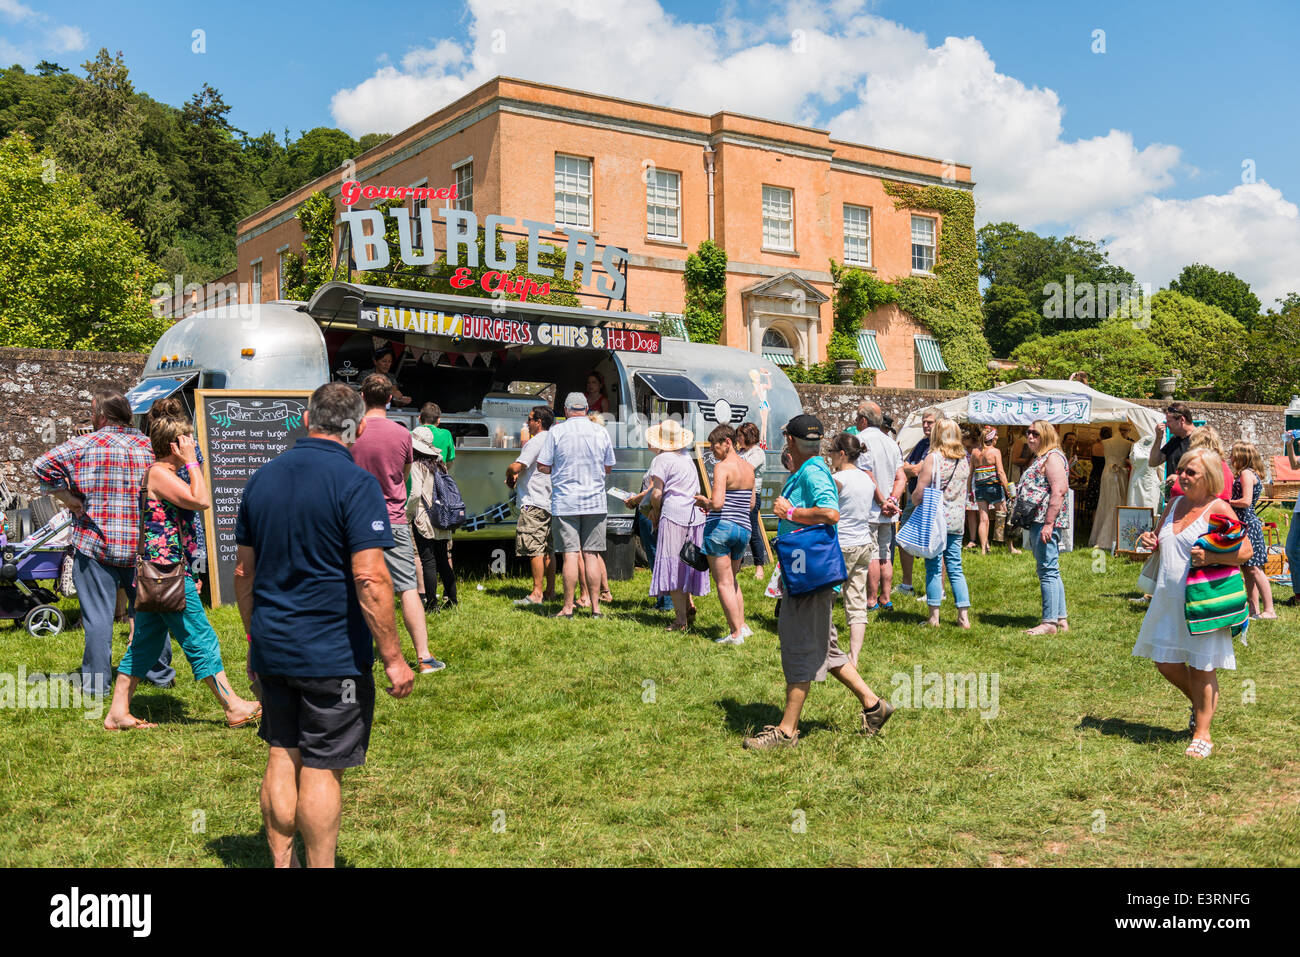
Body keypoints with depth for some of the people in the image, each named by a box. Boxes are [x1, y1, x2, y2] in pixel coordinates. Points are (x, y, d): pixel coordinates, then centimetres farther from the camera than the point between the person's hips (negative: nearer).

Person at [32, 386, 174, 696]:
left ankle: (96, 683, 7)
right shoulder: (149, 447, 4)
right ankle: (161, 674, 23)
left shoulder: (85, 445, -7)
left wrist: (66, 496, -4)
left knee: (98, 615, 2)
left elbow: (43, 466, -13)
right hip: (142, 546, 4)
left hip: (96, 545, -4)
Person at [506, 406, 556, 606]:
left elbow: (516, 466, -21)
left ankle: (537, 593, -9)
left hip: (534, 502, -10)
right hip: (549, 501, 10)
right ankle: (550, 591, 17)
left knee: (535, 549, -8)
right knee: (547, 549, 12)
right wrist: (517, 476, 13)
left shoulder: (535, 442, -13)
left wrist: (509, 475, 1)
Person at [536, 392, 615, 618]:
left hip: (565, 502, -2)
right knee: (592, 555, 6)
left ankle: (568, 608, 1)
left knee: (571, 554, -2)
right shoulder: (601, 433, 4)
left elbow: (542, 466, -3)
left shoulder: (556, 432, -4)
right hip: (595, 502, 2)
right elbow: (609, 468, 13)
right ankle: (595, 607, 7)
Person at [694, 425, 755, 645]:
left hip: (720, 527, -7)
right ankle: (741, 625, 23)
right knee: (732, 580, 23)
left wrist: (704, 502, -3)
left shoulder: (722, 467, -13)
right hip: (744, 528, 7)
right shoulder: (749, 469, 10)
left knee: (724, 583, 0)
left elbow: (717, 503, -22)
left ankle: (735, 633, 0)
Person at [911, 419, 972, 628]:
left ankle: (934, 617, 4)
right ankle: (964, 616, 9)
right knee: (955, 568, 10)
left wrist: (914, 499, 9)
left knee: (934, 568, 1)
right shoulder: (964, 460, 7)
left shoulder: (933, 458, -11)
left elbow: (919, 493, -11)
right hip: (957, 520, 5)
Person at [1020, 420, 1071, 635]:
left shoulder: (1053, 456, -10)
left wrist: (1048, 523, -24)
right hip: (1036, 521, 11)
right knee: (1050, 572, 13)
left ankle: (1050, 622, -7)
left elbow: (1058, 491, -19)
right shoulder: (1038, 458, 21)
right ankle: (1061, 619, 19)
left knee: (1048, 571, -9)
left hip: (1045, 521, -11)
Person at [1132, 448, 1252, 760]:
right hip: (1169, 599, 7)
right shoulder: (1175, 504, 12)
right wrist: (1149, 541, 4)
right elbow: (1159, 542, 27)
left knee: (1202, 668, 1)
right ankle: (1200, 706, 37)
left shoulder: (1219, 509, -9)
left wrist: (1211, 558, -27)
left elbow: (1246, 550, -12)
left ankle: (1202, 734, 13)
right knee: (1165, 663, 11)